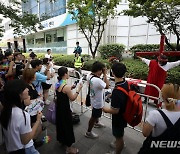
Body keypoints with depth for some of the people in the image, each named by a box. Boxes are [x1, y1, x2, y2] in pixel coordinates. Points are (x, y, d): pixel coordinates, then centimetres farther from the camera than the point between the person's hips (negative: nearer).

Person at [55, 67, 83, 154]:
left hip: (59, 107, 9)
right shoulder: (66, 86, -27)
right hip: (65, 109, -8)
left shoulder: (57, 84, -2)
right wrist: (78, 89, -13)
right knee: (67, 126, 9)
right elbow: (72, 98, -17)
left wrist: (70, 88, 9)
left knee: (60, 123, 26)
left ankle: (61, 139, 51)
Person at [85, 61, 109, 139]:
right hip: (97, 102, -9)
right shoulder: (97, 80, -36)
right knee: (94, 117, 12)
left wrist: (103, 75, -5)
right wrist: (105, 74, -18)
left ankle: (96, 123, 61)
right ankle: (88, 132, 33)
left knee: (96, 114, 33)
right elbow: (107, 86, -21)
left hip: (94, 100, 9)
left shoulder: (91, 76, -8)